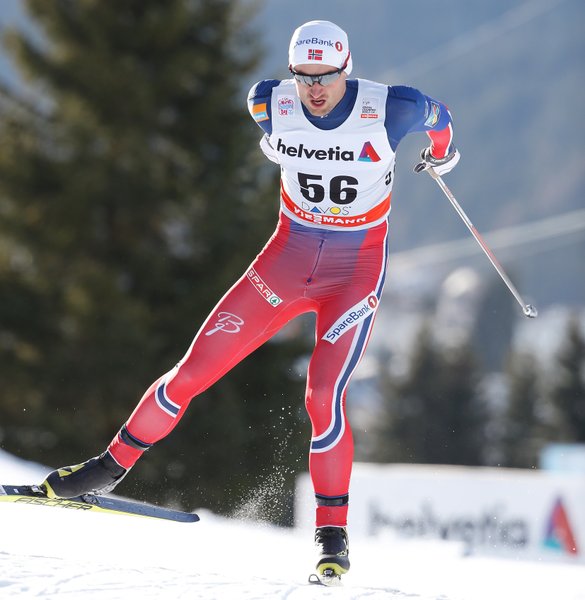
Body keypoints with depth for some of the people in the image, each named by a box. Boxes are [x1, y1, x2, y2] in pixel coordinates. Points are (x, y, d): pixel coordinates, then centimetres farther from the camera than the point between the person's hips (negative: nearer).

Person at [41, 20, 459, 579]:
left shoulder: (389, 109, -20)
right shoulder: (272, 103, -12)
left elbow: (437, 115, 4)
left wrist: (441, 152, 25)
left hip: (357, 269, -3)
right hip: (288, 256, 3)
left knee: (324, 393, -22)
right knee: (196, 367, -1)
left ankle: (333, 532, -8)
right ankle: (112, 464, 18)